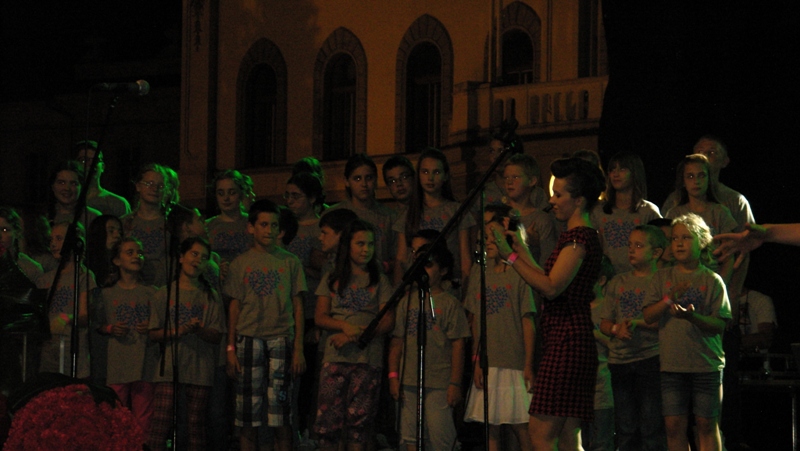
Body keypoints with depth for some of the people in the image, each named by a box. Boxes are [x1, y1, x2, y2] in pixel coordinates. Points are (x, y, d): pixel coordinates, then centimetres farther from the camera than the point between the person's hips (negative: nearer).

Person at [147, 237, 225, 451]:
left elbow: (217, 336, 5)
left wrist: (198, 330, -15)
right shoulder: (164, 294, 8)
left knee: (196, 425, 2)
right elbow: (153, 333, 5)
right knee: (159, 423, -11)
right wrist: (176, 331, -14)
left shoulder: (211, 297, 10)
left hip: (199, 368, 1)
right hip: (169, 367, -1)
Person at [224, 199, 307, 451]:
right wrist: (231, 349, 2)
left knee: (281, 414, -3)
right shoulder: (241, 264, 8)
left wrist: (298, 349, 0)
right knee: (248, 414, 0)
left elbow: (297, 308, 7)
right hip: (248, 339, 1)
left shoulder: (290, 263, 8)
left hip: (281, 339, -1)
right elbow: (234, 308, 9)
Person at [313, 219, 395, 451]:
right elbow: (320, 317, 7)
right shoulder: (332, 280, 13)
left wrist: (356, 335, -11)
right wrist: (345, 326, -13)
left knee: (360, 419, -3)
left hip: (368, 356, 0)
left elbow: (388, 321, 2)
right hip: (336, 356, 0)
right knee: (328, 417, -7)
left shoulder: (379, 281, 10)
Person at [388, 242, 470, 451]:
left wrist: (455, 383, -9)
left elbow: (458, 346, -3)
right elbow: (397, 342, 14)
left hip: (439, 385, -5)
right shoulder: (407, 303, 13)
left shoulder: (450, 304, 0)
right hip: (409, 383, 5)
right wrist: (393, 376, 6)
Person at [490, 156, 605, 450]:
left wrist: (511, 257, -15)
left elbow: (551, 287, -20)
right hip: (571, 341, 11)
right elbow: (556, 283, 23)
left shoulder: (579, 236, -12)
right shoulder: (580, 235, 20)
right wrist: (523, 252, 31)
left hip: (566, 343, -11)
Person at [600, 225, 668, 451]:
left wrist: (638, 323, -18)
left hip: (651, 357, -5)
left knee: (652, 426, -7)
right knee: (626, 427, 7)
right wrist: (616, 329, -6)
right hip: (620, 358, 5)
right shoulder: (618, 282, 16)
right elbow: (604, 323, 15)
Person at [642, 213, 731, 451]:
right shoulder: (662, 278, 9)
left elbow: (719, 325, -4)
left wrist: (693, 316, -22)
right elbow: (648, 316, 1)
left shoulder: (712, 280, 1)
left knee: (706, 424, 1)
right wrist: (669, 300, -15)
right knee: (674, 425, 0)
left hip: (706, 363, -2)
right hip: (672, 363, 2)